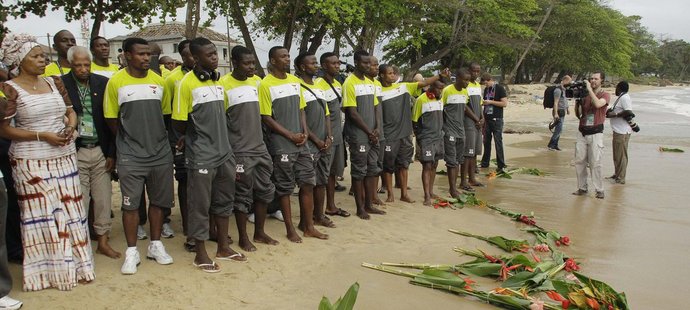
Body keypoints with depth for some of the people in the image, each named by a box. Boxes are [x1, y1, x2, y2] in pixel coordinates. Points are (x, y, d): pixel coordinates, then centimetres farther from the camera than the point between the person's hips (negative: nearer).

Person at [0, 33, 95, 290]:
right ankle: (49, 269, 12)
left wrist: (71, 127, -5)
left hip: (65, 158, 5)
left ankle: (73, 263, 19)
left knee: (69, 211, 8)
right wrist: (42, 136, -16)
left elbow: (70, 110, 17)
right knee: (41, 215, 1)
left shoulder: (54, 82, 8)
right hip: (31, 163, -5)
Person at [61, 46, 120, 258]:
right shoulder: (60, 84, -5)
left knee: (103, 199, 9)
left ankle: (103, 241, 22)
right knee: (79, 201, 3)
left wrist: (111, 153, 2)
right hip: (75, 153, -2)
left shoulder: (103, 83, 2)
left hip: (100, 151, 3)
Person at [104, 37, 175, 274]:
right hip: (131, 155, -3)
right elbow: (111, 119, 0)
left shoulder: (158, 80, 5)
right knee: (131, 203, 0)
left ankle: (156, 245, 25)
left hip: (160, 152, 4)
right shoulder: (116, 82, -5)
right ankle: (131, 251, 12)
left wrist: (156, 137, 9)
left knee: (159, 200, 10)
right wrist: (129, 139, 3)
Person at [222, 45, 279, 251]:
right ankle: (243, 238, 17)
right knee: (243, 195, 2)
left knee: (265, 190, 12)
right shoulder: (224, 84, -11)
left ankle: (259, 232, 27)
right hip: (240, 151, -6)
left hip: (260, 147, 6)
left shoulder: (257, 81, 7)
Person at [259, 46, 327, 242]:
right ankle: (290, 229, 14)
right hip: (281, 145, -6)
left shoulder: (295, 81, 10)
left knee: (308, 183, 8)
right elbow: (266, 118, -10)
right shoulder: (266, 85, -9)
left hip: (301, 143, 6)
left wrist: (305, 132, -1)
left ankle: (309, 226, 19)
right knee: (284, 188, 2)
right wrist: (290, 135, -12)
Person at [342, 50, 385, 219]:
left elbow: (376, 107, 15)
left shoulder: (371, 83, 13)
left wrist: (377, 128, -1)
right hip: (358, 135, -7)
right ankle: (360, 208, 9)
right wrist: (369, 131, -12)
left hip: (372, 134, 7)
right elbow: (352, 112, -14)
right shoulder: (350, 83, -11)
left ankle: (369, 205, 20)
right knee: (359, 171, 0)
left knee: (372, 169, 11)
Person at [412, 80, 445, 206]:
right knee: (427, 166, -8)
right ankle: (427, 196, -8)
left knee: (434, 166, 11)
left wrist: (441, 133, 15)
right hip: (426, 139, -6)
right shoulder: (421, 100, -11)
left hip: (438, 138, 7)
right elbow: (415, 121, -6)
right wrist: (420, 137, -5)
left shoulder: (440, 100, 9)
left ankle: (431, 191, 22)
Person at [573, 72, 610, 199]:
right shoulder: (585, 95, 11)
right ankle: (582, 188, 9)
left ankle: (599, 190, -2)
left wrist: (589, 89, -15)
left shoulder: (605, 95, 3)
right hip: (582, 132, 4)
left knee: (595, 163, -8)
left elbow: (598, 104, -21)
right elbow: (578, 114, 10)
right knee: (579, 161, 1)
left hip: (596, 133, -4)